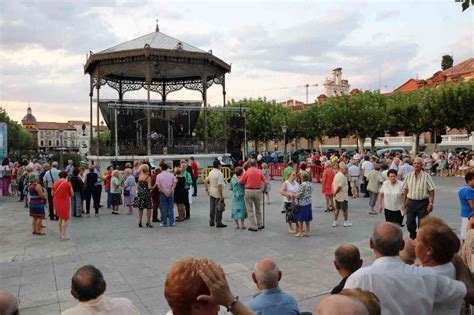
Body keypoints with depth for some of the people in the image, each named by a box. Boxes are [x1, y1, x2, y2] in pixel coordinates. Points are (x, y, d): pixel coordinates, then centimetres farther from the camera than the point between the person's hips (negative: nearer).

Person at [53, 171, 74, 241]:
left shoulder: (55, 183, 1)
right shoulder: (68, 183, -12)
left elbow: (52, 194, 8)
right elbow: (72, 194, -7)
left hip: (56, 202, 5)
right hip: (65, 203, -5)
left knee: (60, 218, 20)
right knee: (65, 219, 3)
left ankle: (60, 234, 27)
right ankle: (63, 236, 1)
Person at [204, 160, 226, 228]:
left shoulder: (210, 172, 6)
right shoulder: (220, 174, -18)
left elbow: (205, 181, 11)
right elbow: (219, 185, -23)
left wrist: (207, 190, 17)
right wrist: (221, 196, -18)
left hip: (211, 193, 7)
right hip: (218, 193, -7)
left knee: (212, 208, 15)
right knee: (218, 209, 2)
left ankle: (211, 222, 23)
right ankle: (218, 223, 8)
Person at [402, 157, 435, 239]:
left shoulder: (426, 176, -6)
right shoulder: (408, 176, 4)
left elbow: (431, 191, -6)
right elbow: (405, 189, 10)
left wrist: (431, 203, -12)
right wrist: (404, 202, 9)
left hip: (423, 203, -3)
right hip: (411, 202, 3)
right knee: (409, 223, 5)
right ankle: (413, 238, 28)